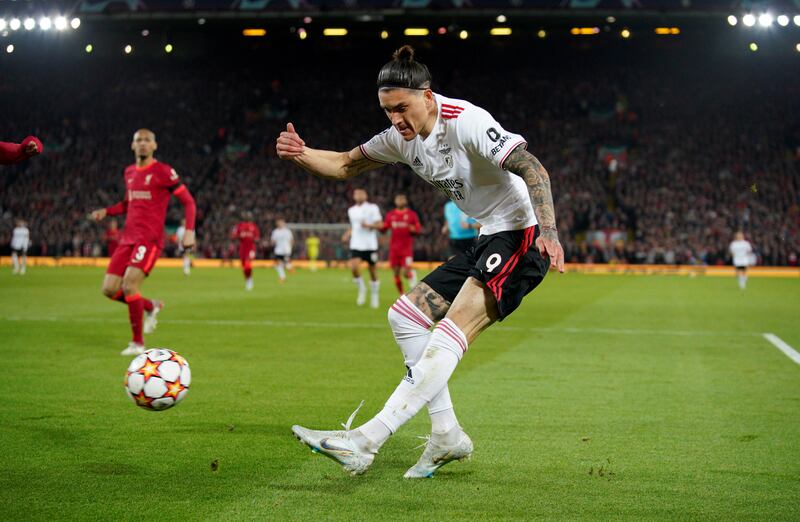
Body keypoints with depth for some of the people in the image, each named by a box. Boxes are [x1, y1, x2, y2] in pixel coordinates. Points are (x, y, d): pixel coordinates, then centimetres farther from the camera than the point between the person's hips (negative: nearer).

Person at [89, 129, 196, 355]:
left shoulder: (163, 172, -4)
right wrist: (106, 211, 13)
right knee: (109, 289, 0)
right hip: (128, 238, 7)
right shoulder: (129, 172, 16)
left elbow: (188, 201, -2)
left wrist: (190, 230, -14)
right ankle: (151, 306, 26)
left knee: (129, 286, -20)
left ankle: (138, 343, -6)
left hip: (150, 239, -7)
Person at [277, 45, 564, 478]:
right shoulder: (405, 136, 8)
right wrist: (301, 155, -3)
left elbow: (532, 168, -25)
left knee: (451, 335, -22)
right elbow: (347, 165, 17)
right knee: (405, 316, 6)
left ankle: (365, 441, -30)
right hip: (486, 243, 10)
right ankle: (447, 436, 6)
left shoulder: (465, 121, -18)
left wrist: (548, 232, -38)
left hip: (522, 237, -10)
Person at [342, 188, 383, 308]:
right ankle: (361, 288, 6)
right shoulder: (351, 210, 12)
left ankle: (374, 295, 23)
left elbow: (380, 224, -6)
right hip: (356, 244, 3)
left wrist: (369, 225, -22)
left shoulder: (372, 208, -3)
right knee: (353, 267, -18)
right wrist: (348, 234, 7)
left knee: (372, 270, 5)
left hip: (370, 245, -3)